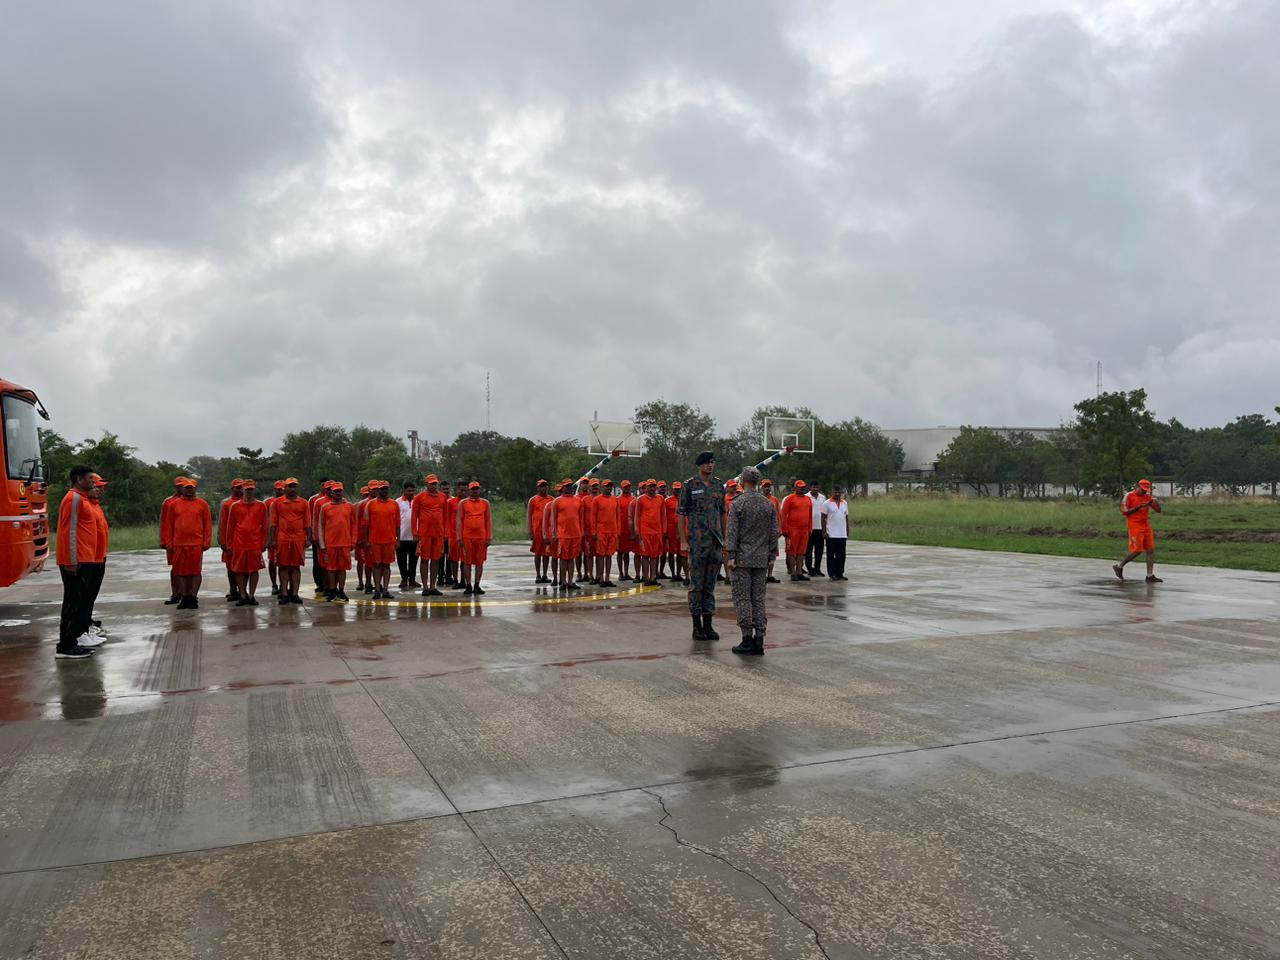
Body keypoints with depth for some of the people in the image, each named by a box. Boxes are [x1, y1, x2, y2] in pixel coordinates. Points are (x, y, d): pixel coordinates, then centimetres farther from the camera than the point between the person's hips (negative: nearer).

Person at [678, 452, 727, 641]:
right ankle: (697, 626, 6)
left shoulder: (719, 484, 10)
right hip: (697, 540, -4)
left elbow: (723, 513, 15)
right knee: (696, 584, 0)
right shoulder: (689, 485, -3)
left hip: (715, 540, 4)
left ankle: (708, 625, 14)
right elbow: (682, 514, -3)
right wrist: (683, 540, -9)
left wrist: (725, 539, 10)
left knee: (710, 584, 8)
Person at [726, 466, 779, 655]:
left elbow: (732, 531, -11)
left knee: (742, 599, 0)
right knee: (759, 599, 8)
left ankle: (747, 639, -2)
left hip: (742, 559, -4)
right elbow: (774, 532, 7)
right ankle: (759, 641, 7)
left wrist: (730, 556, -10)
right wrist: (771, 556, 12)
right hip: (761, 560, 4)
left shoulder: (737, 503, -7)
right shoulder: (768, 503, 6)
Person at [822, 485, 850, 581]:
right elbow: (823, 518, -3)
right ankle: (832, 574, 6)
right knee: (831, 555, 1)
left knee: (841, 555, 7)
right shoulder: (827, 503, -3)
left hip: (842, 534, 4)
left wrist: (847, 532, 13)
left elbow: (846, 517, 16)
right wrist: (824, 532, -10)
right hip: (831, 534, -4)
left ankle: (840, 573, 13)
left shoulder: (845, 503, 11)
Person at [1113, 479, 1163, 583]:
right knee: (1137, 550, -9)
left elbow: (1159, 510, 10)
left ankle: (1150, 576, 4)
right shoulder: (1129, 496, -5)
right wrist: (1138, 507, -19)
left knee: (1151, 550, 1)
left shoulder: (1148, 497, 11)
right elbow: (1124, 511, -10)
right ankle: (1119, 566, 10)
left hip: (1146, 526, 6)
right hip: (1135, 527, -6)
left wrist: (1156, 502, -11)